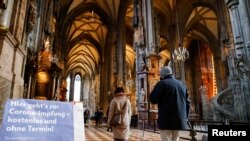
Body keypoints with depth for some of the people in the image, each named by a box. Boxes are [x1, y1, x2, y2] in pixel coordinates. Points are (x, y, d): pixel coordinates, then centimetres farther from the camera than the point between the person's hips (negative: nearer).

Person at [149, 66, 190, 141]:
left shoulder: (162, 83, -7)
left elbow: (153, 100, -9)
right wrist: (185, 117, 22)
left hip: (166, 120, -7)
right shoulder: (182, 84, 15)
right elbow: (187, 102, 17)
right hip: (180, 119, 7)